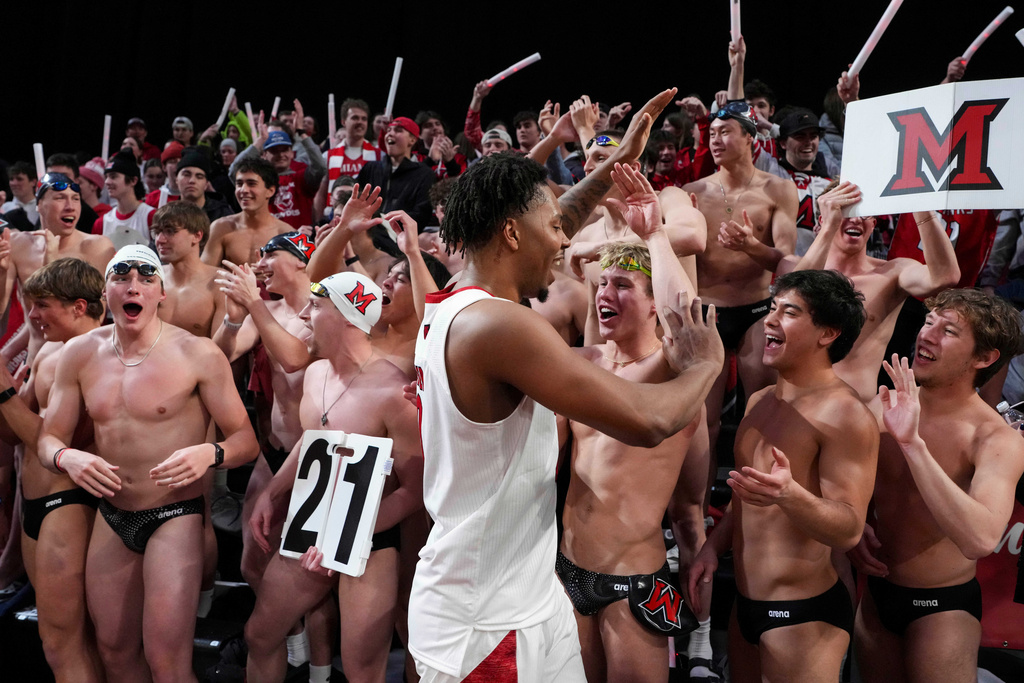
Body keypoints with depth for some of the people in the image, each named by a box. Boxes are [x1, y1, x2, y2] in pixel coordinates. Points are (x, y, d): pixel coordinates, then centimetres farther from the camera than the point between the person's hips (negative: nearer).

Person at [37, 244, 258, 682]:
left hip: (175, 517, -4)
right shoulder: (80, 354, 1)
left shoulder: (198, 355, -12)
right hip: (112, 517, 5)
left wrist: (210, 453, -31)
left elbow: (245, 441, -9)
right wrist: (66, 458, -18)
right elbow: (48, 439, 5)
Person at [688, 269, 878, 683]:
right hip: (745, 605, 8)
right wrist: (714, 545, 9)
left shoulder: (844, 413, -17)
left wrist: (790, 495, -39)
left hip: (804, 616, -8)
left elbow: (849, 531, -23)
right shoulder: (759, 401, 9)